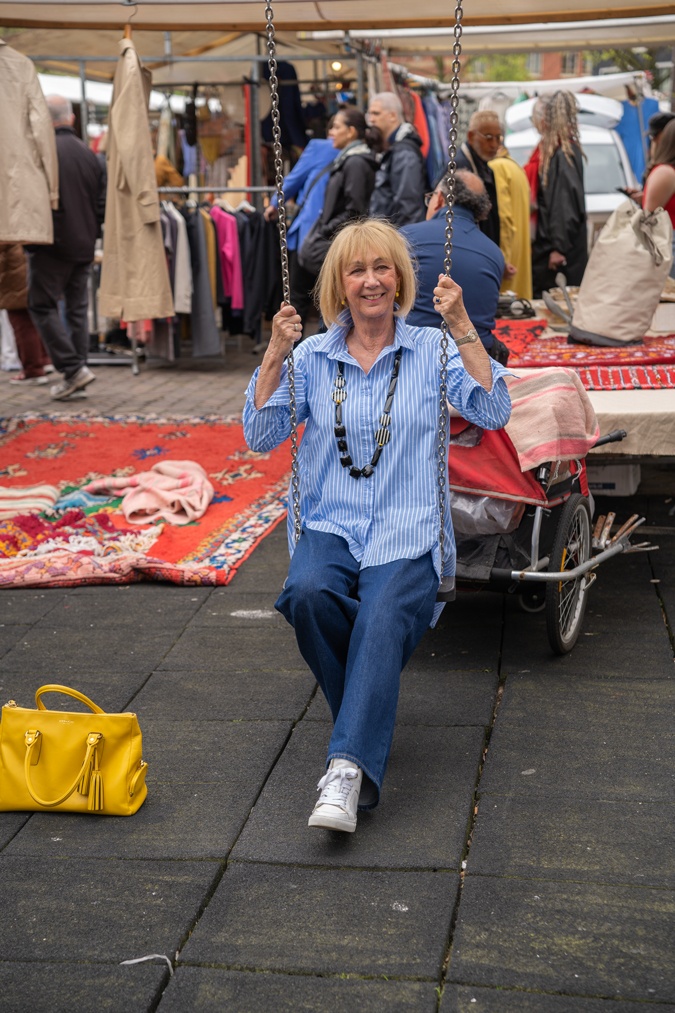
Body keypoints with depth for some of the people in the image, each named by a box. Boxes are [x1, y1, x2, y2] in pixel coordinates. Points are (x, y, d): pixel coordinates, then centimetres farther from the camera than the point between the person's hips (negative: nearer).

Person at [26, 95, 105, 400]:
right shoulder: (89, 154, 6)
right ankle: (76, 373, 14)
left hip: (51, 244, -6)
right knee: (77, 308, 11)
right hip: (84, 246, 6)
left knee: (42, 305, 0)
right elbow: (102, 203, 10)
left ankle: (73, 368, -10)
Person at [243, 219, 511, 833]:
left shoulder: (432, 350, 7)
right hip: (330, 527, 2)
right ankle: (370, 719, -6)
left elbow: (493, 413, -8)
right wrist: (275, 354, -7)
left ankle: (349, 771, -36)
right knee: (308, 593, -31)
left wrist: (462, 328, -13)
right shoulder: (312, 357, 11)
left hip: (407, 535, -2)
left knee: (383, 622, -31)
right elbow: (260, 437, 3)